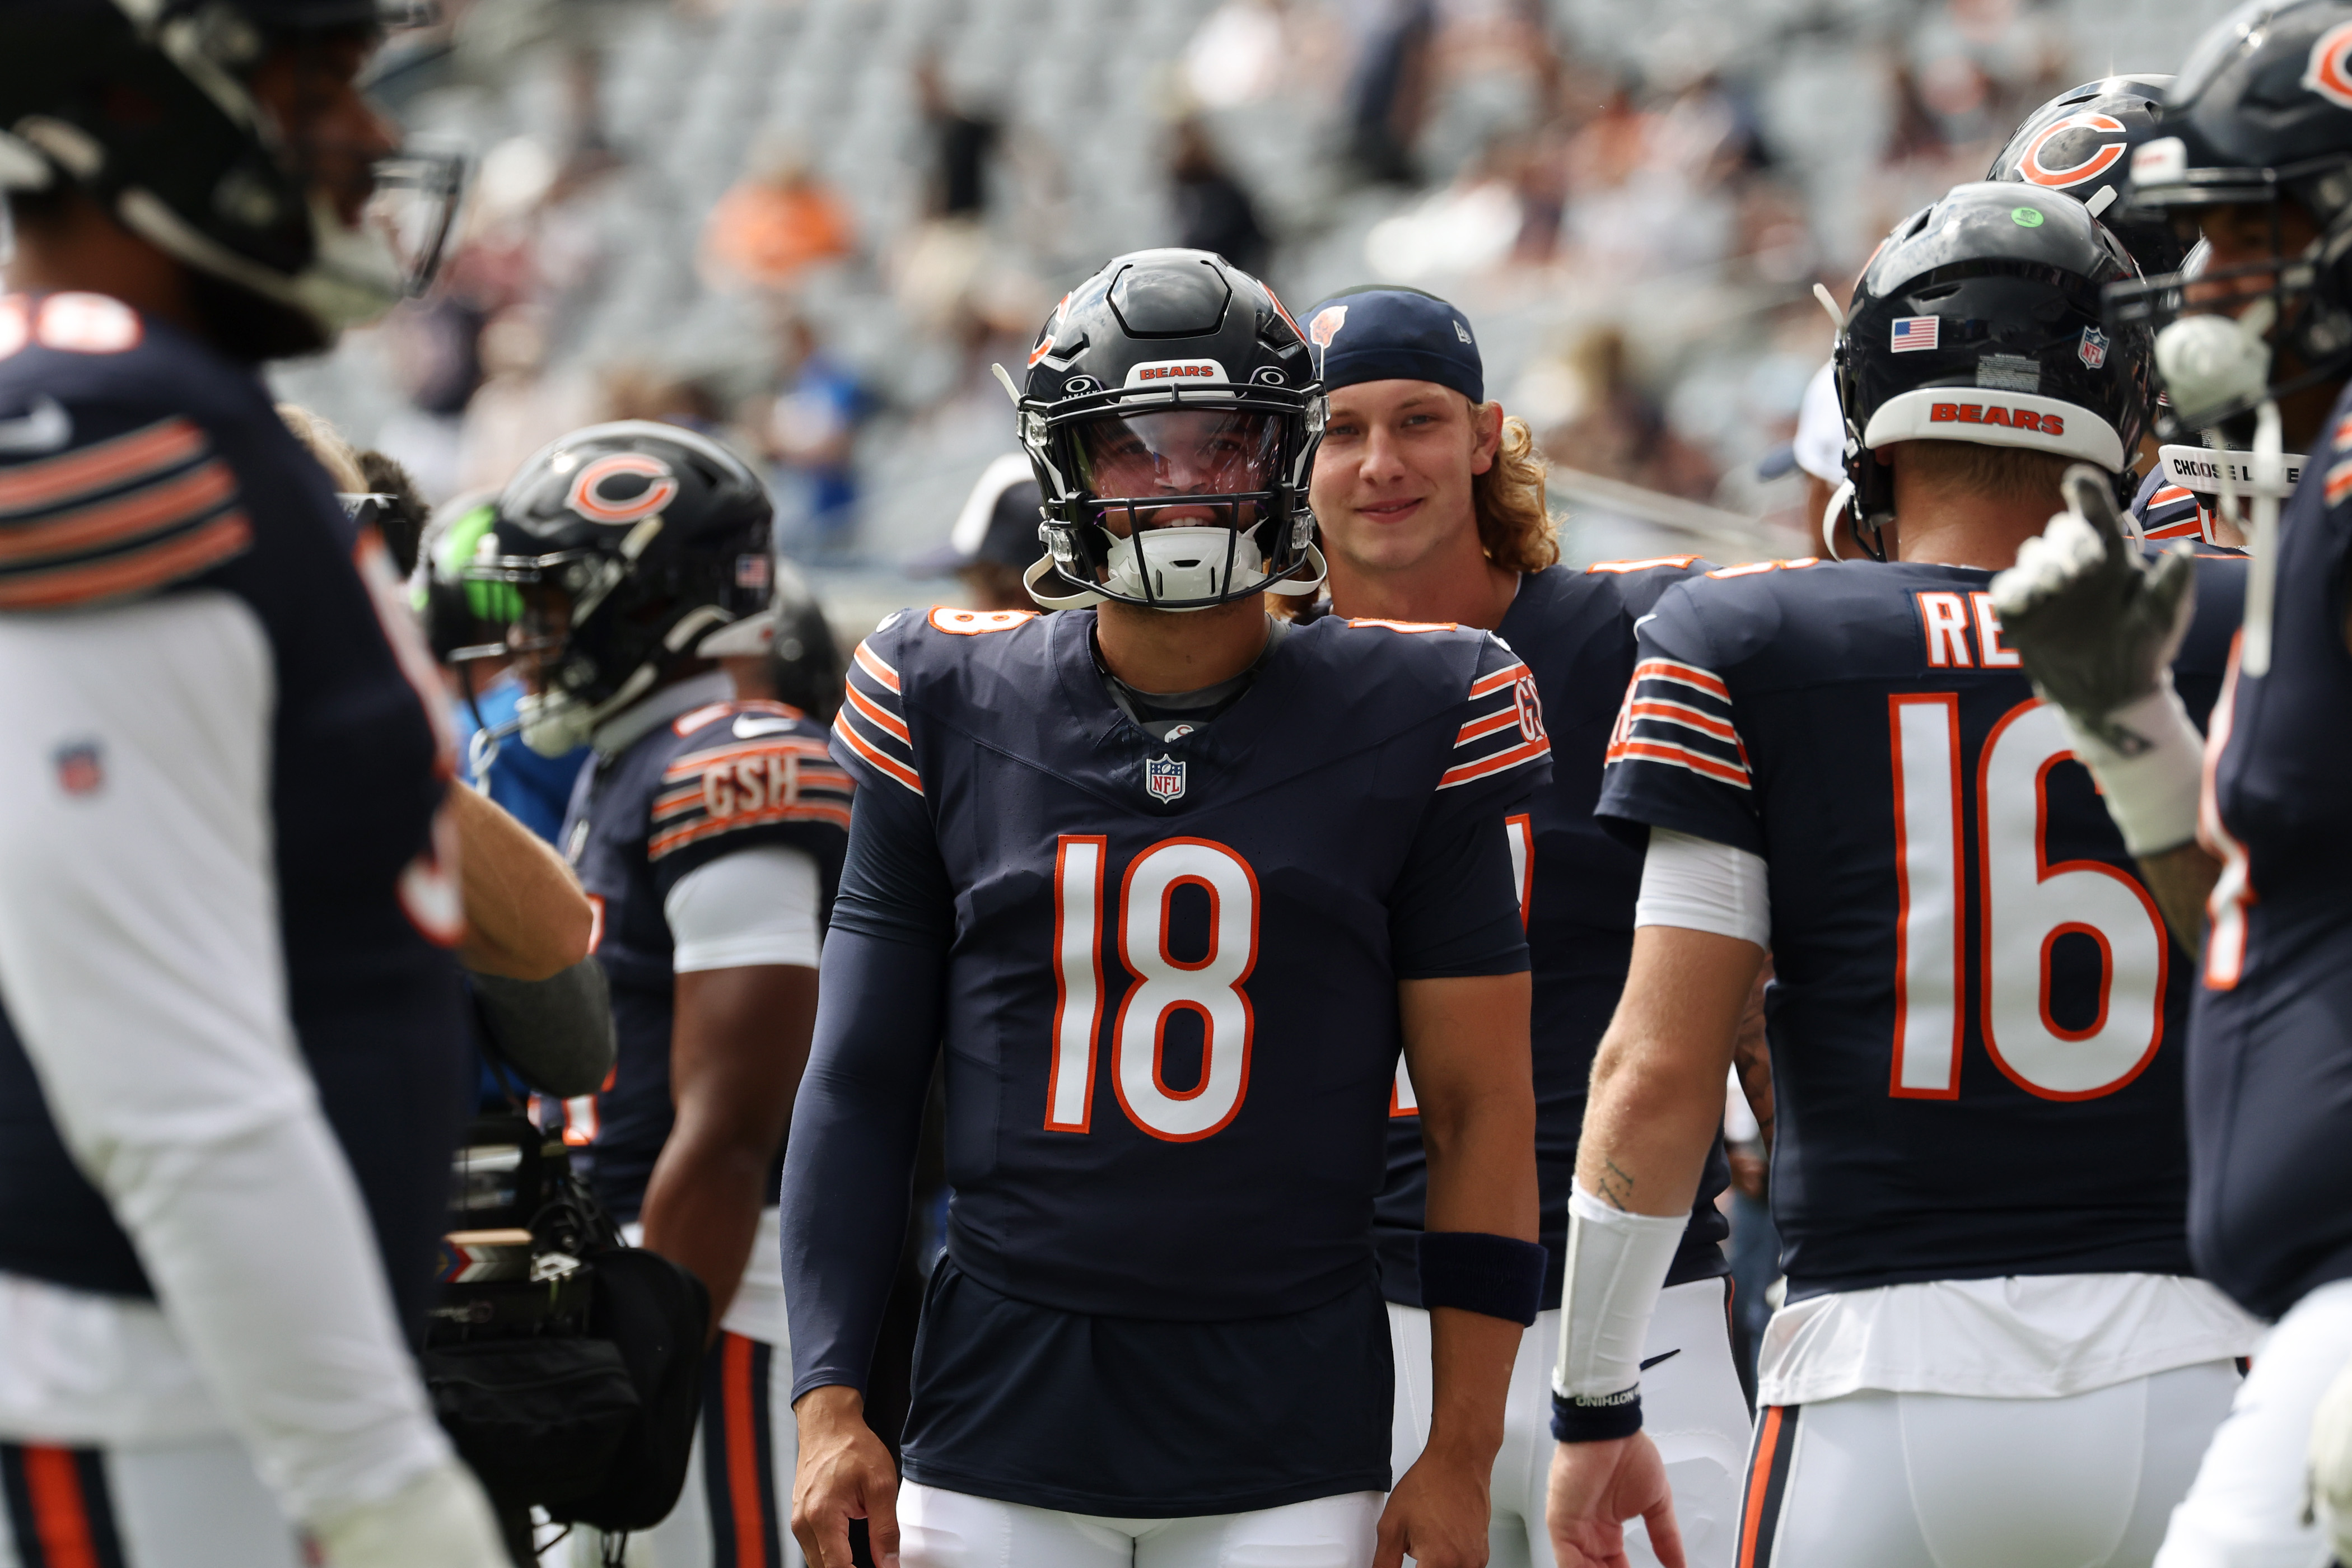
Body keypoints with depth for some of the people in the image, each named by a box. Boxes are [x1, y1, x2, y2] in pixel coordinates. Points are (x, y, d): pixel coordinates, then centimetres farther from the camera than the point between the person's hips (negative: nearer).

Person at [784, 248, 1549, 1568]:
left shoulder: (1405, 729, 0)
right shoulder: (954, 716, 4)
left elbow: (1482, 1110, 2)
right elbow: (862, 1083, 8)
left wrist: (1461, 1458, -2)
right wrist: (830, 1402, 0)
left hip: (1289, 1456, -1)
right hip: (1001, 1425, 1)